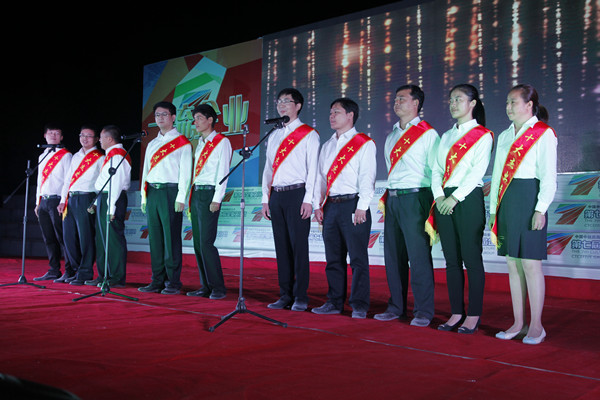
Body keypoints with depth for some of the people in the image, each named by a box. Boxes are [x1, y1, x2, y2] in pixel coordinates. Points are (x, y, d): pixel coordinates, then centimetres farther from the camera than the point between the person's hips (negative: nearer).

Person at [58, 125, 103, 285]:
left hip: (86, 199, -7)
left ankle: (85, 274, 0)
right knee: (69, 237, 8)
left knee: (85, 237, -7)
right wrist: (63, 200, 11)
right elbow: (68, 179, 21)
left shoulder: (100, 158, 1)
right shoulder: (75, 157, 22)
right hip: (71, 200, 7)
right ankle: (77, 271, 19)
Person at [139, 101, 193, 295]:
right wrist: (144, 196, 13)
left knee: (171, 237, -6)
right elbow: (146, 171, 21)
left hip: (170, 192, -6)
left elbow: (185, 172, -6)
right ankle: (157, 281, 13)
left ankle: (173, 282, 0)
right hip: (152, 193, 6)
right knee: (155, 237, 6)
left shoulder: (182, 142, 1)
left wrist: (181, 198, -13)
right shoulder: (152, 144, 21)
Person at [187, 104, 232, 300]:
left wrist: (217, 199, -16)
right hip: (196, 193, 8)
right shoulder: (200, 144, 19)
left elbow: (223, 173, -10)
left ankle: (218, 287, -4)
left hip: (209, 194, -8)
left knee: (206, 242, -12)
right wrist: (192, 199, 15)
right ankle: (206, 286, 12)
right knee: (197, 242, 6)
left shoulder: (222, 142, -4)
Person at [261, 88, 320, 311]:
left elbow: (313, 169, -5)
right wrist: (266, 198, 11)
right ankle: (285, 295, 14)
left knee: (299, 246, -5)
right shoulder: (274, 136, 19)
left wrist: (308, 200, -13)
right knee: (281, 246, 7)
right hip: (276, 195, 6)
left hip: (296, 194, -6)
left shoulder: (309, 134, 1)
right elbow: (268, 168, 18)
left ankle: (301, 297, 2)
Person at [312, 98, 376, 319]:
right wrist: (318, 205, 9)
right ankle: (335, 302, 18)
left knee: (357, 257, -3)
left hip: (353, 205, -6)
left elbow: (367, 177, -7)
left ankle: (359, 305, 4)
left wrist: (362, 207, -14)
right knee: (333, 257, 10)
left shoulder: (364, 143, 0)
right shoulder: (327, 146, 20)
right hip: (331, 206, 6)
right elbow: (320, 176, 19)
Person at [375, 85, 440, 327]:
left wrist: (434, 206, -10)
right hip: (393, 198, 7)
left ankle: (423, 311, 2)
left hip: (415, 198, -7)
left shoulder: (428, 134, -2)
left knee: (419, 256, -6)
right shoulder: (391, 137, 20)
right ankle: (396, 307, 20)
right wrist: (386, 200, 15)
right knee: (393, 255, 9)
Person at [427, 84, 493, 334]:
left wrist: (455, 197, -16)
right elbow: (437, 170, 12)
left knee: (471, 259, -3)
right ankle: (457, 312, 14)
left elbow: (478, 171, -11)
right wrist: (439, 196, -5)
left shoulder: (482, 135, 0)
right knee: (452, 259, 7)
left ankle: (473, 315, 4)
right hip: (444, 201, 6)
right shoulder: (446, 136, 18)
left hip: (468, 199, -6)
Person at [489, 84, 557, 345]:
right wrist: (494, 209, 14)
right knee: (512, 263, 8)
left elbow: (549, 176, -7)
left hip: (529, 198, -6)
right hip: (505, 201, 7)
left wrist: (541, 208, -15)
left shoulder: (543, 134, -2)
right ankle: (518, 323, 16)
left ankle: (536, 326, 6)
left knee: (530, 262, -5)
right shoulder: (504, 136, 18)